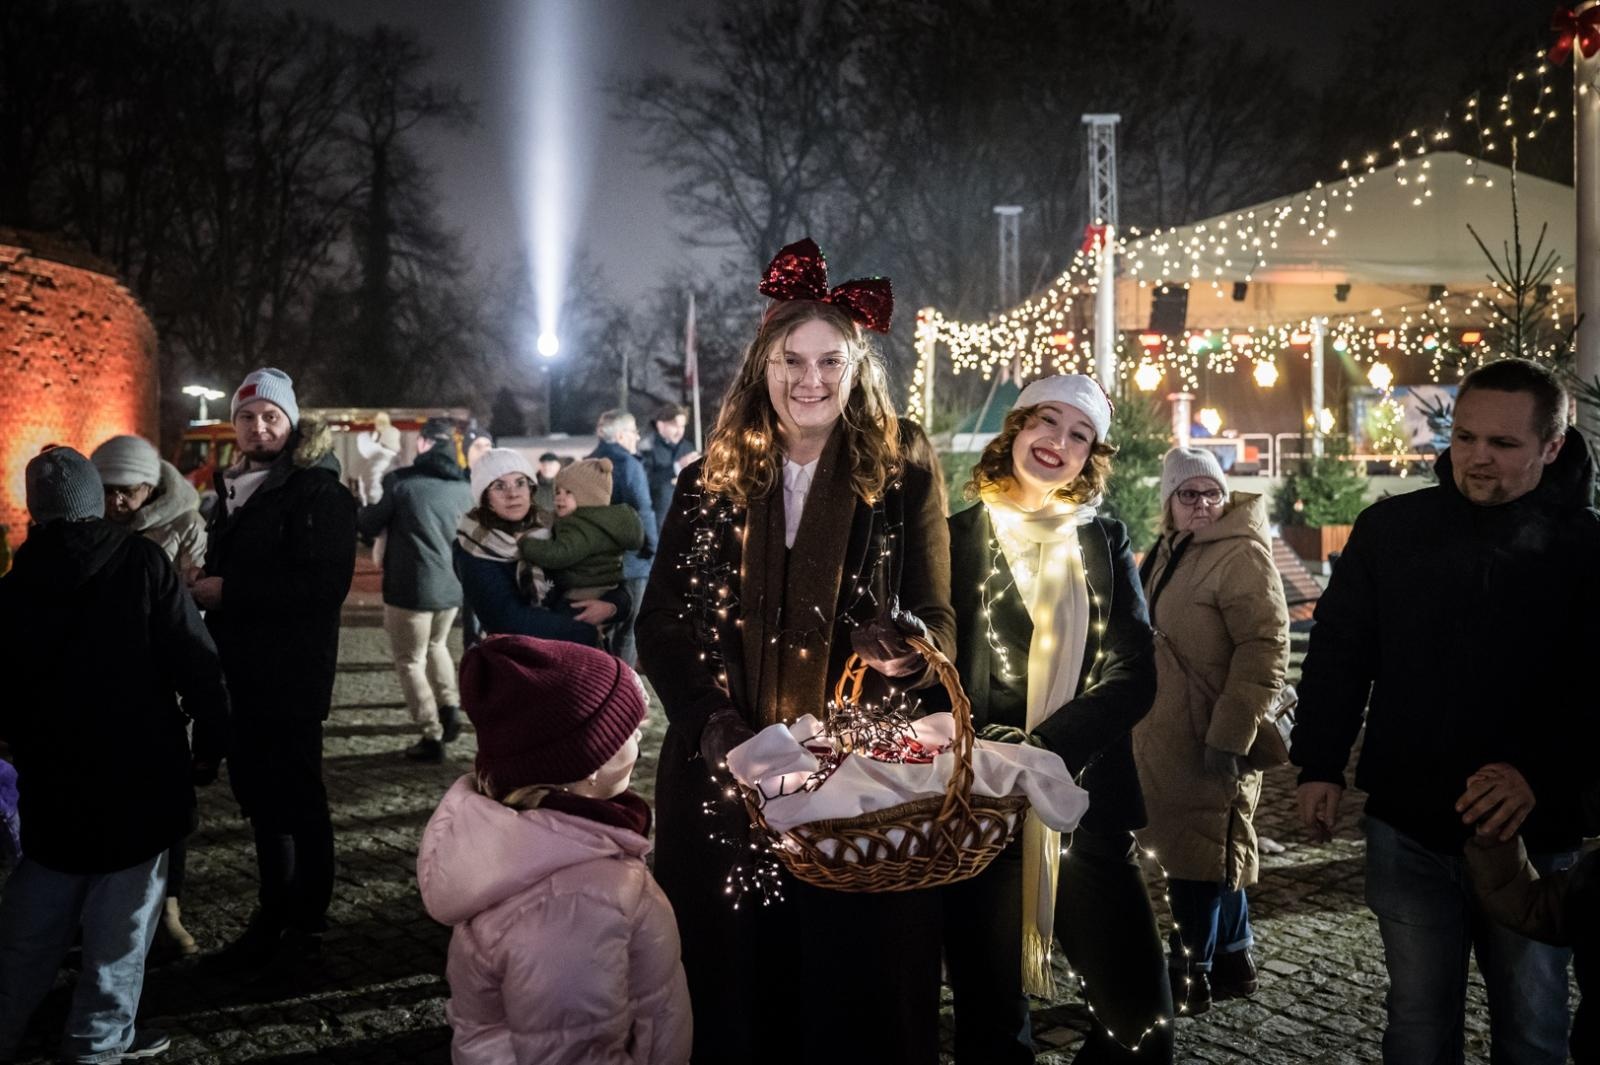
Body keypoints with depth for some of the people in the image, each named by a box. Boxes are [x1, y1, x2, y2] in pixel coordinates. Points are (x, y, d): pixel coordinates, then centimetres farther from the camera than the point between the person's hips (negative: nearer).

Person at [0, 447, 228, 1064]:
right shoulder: (142, 562, -9)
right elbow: (196, 662, -12)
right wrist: (210, 743, -2)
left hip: (52, 782, 4)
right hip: (141, 779, -4)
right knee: (119, 925, 6)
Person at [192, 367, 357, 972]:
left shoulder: (318, 493, -11)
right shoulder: (233, 490, 15)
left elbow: (324, 585, -21)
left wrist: (229, 592, -18)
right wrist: (203, 587, 3)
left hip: (291, 678, -8)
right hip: (239, 674, 8)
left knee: (296, 799, 2)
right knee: (258, 793, 14)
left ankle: (306, 924, 13)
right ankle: (273, 917, 26)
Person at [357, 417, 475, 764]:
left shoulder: (402, 480, -11)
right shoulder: (463, 486, 3)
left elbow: (370, 526, -1)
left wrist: (362, 514, 22)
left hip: (410, 587, -5)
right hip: (452, 585, 5)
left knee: (411, 660, 7)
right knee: (436, 645, 29)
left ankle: (432, 737, 4)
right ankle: (450, 707, 18)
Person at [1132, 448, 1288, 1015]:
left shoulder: (1242, 554, -14)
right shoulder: (1170, 551, 13)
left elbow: (1265, 649, -21)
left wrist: (1229, 735, -24)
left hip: (1211, 735, -9)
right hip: (1168, 730, 9)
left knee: (1198, 856, 0)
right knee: (1217, 848, 18)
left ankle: (1189, 977, 11)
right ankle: (1233, 961, 30)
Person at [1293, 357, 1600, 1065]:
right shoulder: (1390, 528, 1)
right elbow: (1338, 652, 8)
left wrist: (1542, 776, -23)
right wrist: (1320, 765, 2)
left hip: (1533, 834, -1)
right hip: (1408, 827, 1)